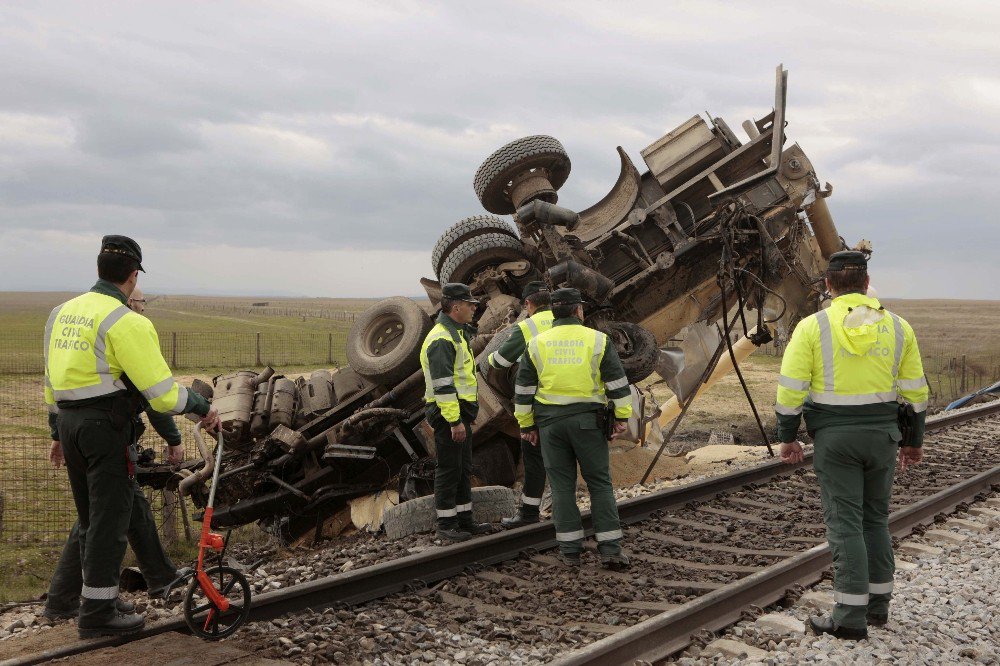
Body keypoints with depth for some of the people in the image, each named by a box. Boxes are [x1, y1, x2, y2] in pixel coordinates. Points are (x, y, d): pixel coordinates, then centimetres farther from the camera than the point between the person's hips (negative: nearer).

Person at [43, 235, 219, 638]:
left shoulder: (62, 312, 11)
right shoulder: (126, 322, -15)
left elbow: (50, 382, 17)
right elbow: (160, 390, -19)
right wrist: (202, 407, -5)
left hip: (69, 422, 8)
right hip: (107, 425, -8)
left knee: (91, 520, 19)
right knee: (109, 521, 1)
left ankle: (97, 599, 31)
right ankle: (97, 613, 7)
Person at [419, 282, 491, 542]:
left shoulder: (455, 333, 17)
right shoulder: (441, 339, -18)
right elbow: (442, 385, -23)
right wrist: (455, 421, -24)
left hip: (460, 413, 10)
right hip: (449, 414, -10)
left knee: (463, 469, 15)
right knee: (449, 470, -3)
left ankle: (464, 519, 23)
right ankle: (446, 525, 6)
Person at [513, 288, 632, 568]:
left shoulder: (537, 344, 3)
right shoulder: (598, 340, -2)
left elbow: (523, 389, 5)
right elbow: (618, 382, -2)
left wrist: (526, 425, 11)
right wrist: (622, 417, 6)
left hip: (550, 422, 1)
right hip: (588, 420, -1)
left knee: (562, 485, 8)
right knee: (600, 483, 6)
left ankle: (570, 550, 9)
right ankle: (610, 550, 4)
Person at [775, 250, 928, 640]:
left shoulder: (812, 327, -7)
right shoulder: (897, 327, 3)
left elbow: (791, 389, -9)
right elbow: (914, 390, 7)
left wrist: (787, 436, 0)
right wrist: (914, 440, 17)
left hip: (835, 437, -4)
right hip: (882, 435, 4)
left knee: (844, 523, -1)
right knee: (875, 518, 17)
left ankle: (851, 617, -1)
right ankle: (878, 604, 24)